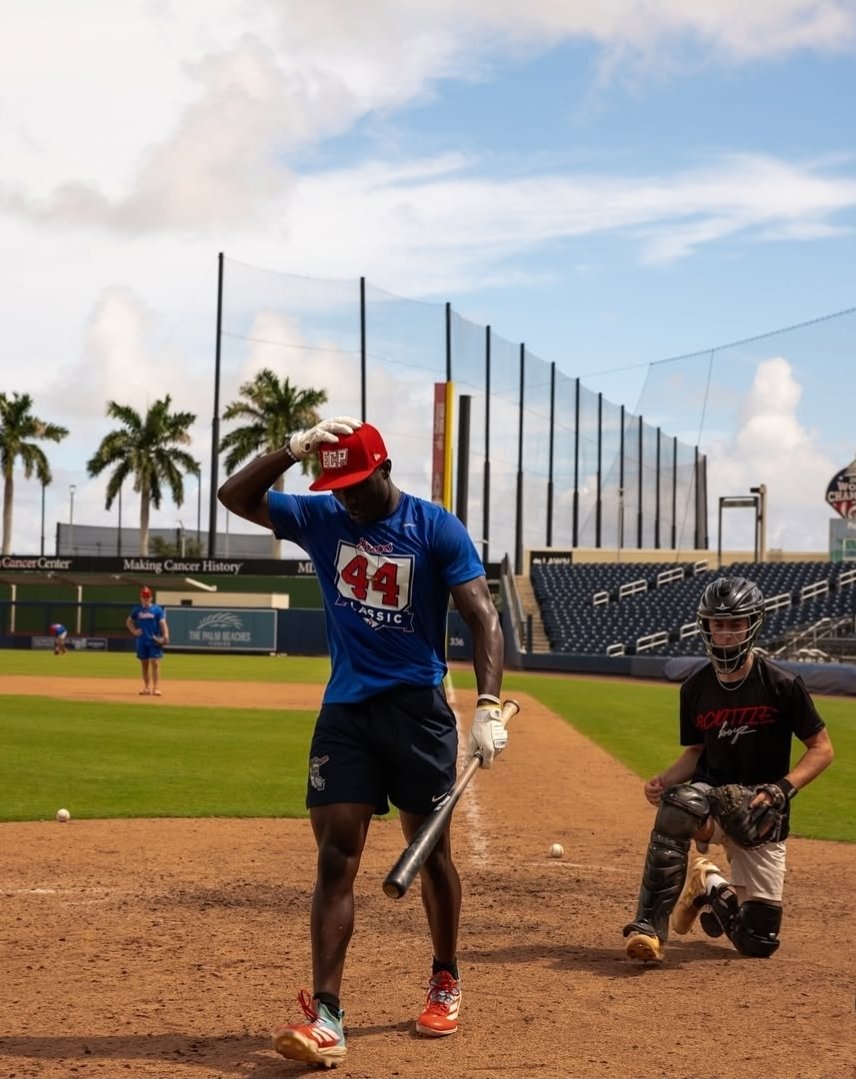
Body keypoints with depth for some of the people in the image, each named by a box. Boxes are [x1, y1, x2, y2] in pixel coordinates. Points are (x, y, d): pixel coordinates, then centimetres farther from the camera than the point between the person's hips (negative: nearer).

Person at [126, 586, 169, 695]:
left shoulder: (157, 609, -2)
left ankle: (156, 687, -11)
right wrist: (134, 631, 5)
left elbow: (162, 623, -9)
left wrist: (165, 636, -23)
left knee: (155, 663, -10)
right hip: (141, 641, 4)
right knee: (144, 664, 8)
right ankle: (147, 687, 16)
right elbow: (129, 621, 21)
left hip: (154, 641, -4)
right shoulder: (137, 609, 8)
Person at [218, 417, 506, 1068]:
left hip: (418, 709, -2)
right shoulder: (322, 518, 5)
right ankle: (326, 1014, -11)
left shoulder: (437, 528, -7)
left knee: (431, 849, 9)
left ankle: (446, 983, 29)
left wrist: (488, 707, -25)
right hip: (345, 712, 2)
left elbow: (483, 618, -12)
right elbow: (236, 497, -1)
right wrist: (294, 450, -16)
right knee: (336, 856, -6)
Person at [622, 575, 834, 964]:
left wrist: (782, 789, -20)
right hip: (711, 796, 1)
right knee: (676, 804, -39)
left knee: (758, 942, 1)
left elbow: (821, 749, -5)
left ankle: (712, 888, 34)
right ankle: (649, 928, -32)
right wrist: (664, 780, -9)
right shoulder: (696, 688, -1)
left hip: (761, 817, -1)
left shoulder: (782, 685, -11)